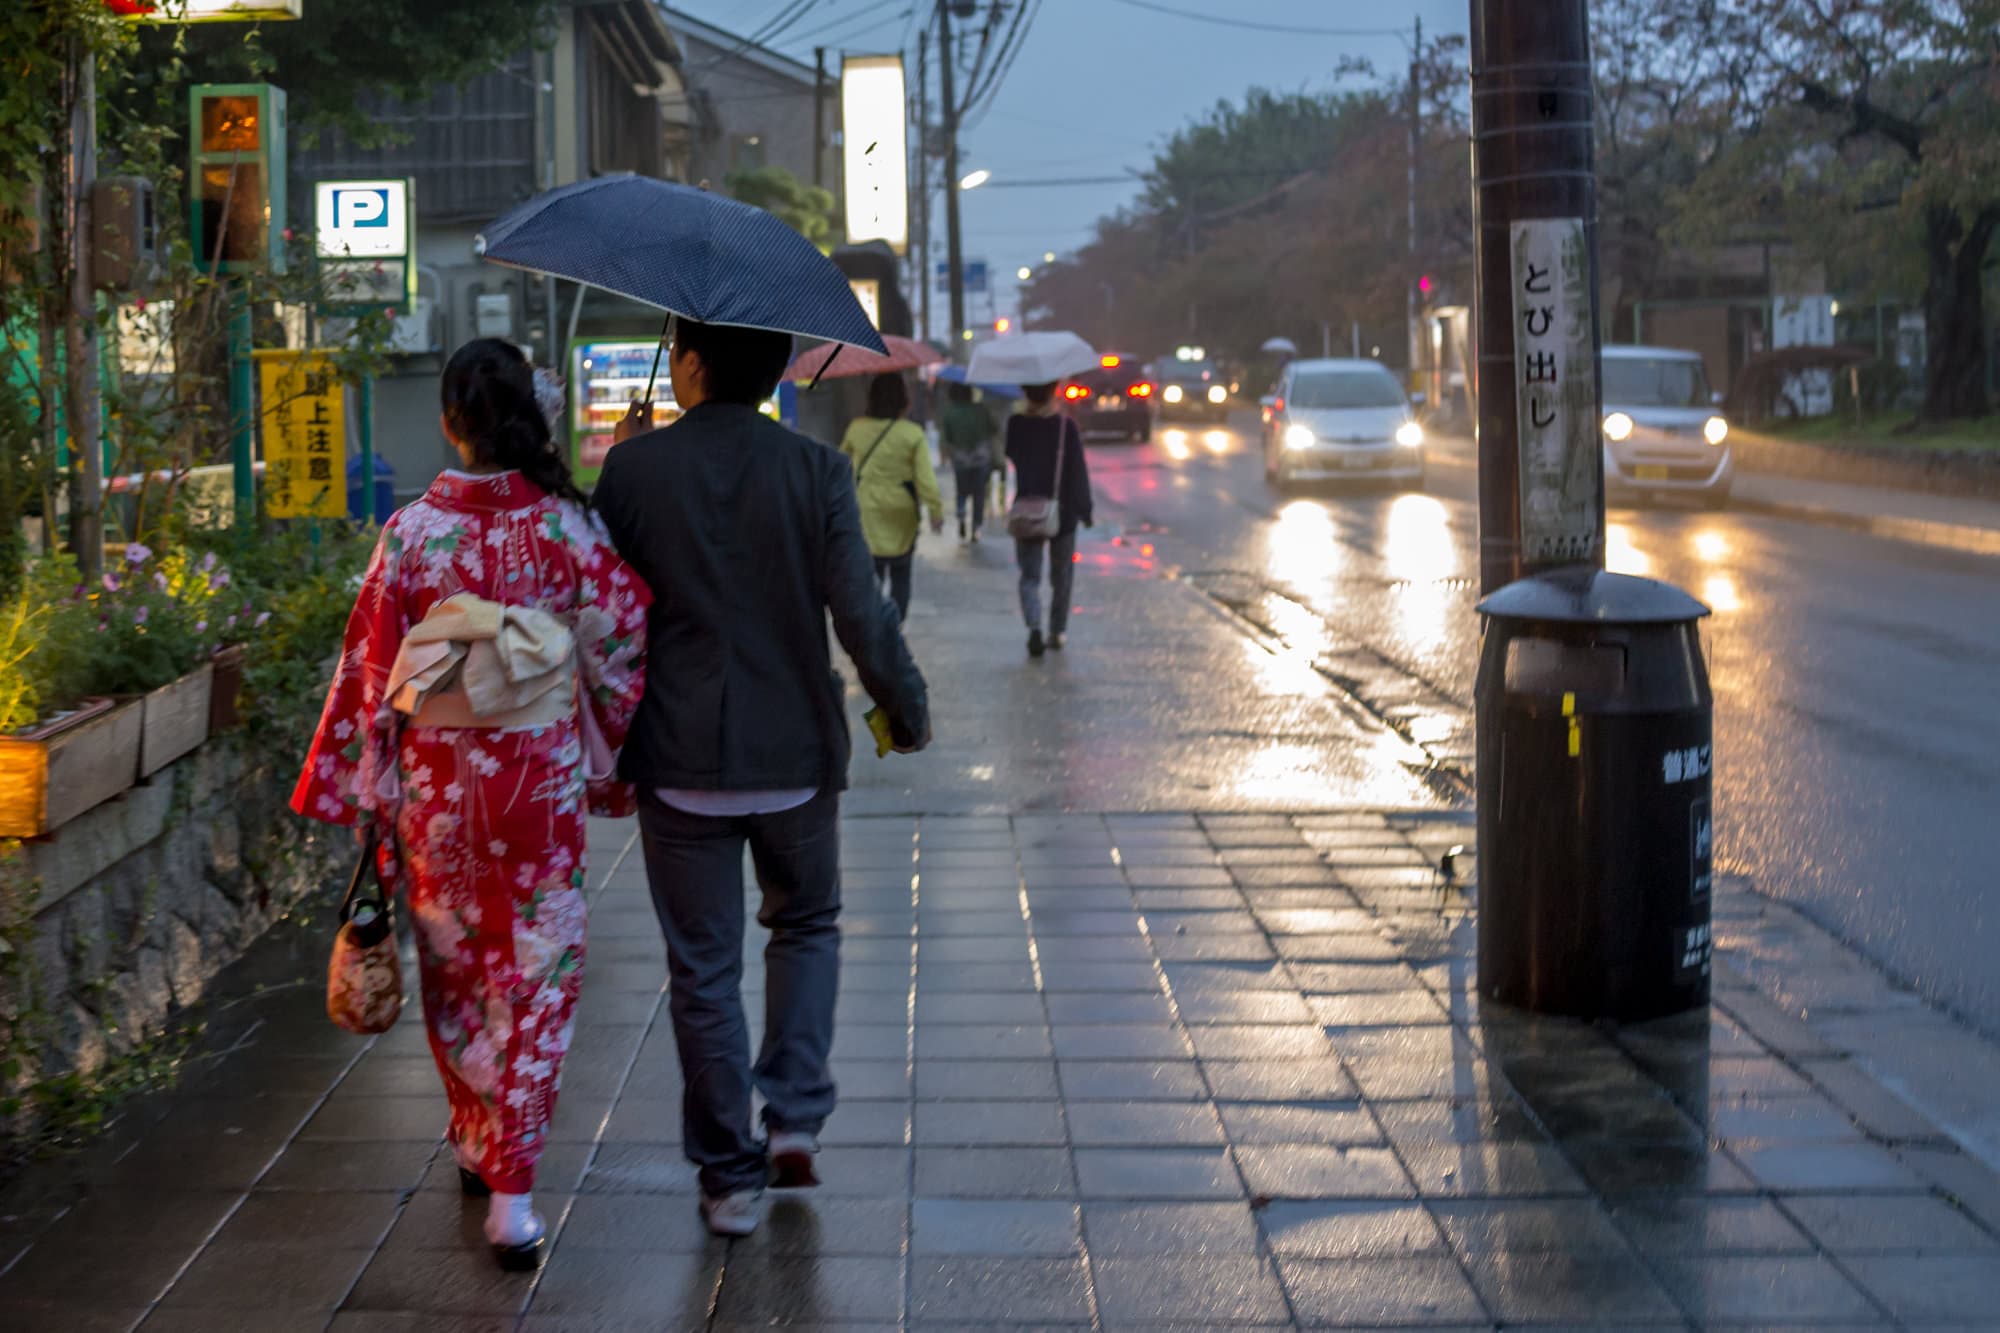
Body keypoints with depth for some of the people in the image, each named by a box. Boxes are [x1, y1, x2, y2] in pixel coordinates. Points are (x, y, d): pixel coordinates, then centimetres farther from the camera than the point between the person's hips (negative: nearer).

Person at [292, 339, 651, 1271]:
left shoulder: (411, 531, -8)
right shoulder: (566, 526, -8)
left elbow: (370, 669, -5)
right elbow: (620, 643, -3)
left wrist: (359, 790, 5)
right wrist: (609, 759, 11)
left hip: (435, 780, 1)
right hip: (542, 771, -1)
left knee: (454, 964, 19)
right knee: (535, 971, 6)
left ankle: (476, 1144, 35)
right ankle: (511, 1187, 2)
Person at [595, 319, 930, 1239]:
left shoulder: (635, 469, -8)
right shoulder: (816, 472, -8)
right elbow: (861, 618, -10)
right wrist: (908, 710, 7)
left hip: (678, 760, 0)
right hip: (795, 752, 0)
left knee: (703, 968, 9)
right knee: (806, 927, 24)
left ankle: (729, 1177, 13)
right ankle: (795, 1114, 12)